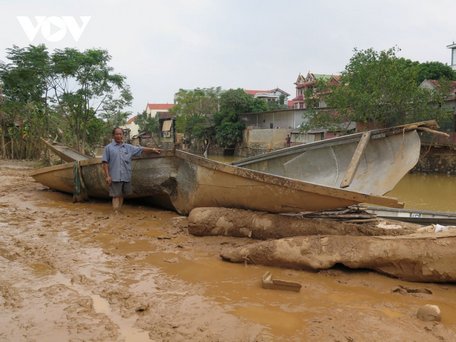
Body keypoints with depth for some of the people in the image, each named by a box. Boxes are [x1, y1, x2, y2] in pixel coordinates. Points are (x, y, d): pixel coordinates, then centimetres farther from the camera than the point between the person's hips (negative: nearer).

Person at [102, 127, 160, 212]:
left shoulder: (128, 147, 13)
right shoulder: (108, 148, 2)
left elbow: (141, 149, 16)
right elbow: (105, 163, -2)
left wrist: (153, 149, 10)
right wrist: (107, 176, -8)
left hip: (126, 177, 4)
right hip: (115, 177, -4)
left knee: (121, 196, 13)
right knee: (116, 196, -4)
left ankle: (119, 212, 23)